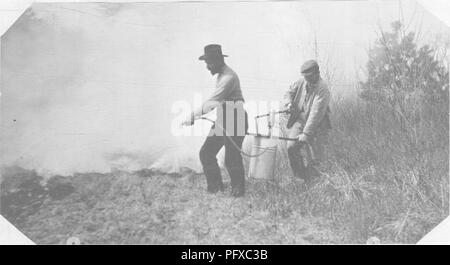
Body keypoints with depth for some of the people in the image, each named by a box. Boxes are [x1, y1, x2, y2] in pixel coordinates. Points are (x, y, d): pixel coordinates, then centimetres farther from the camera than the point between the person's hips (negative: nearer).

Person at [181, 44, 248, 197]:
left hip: (235, 121, -9)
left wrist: (192, 117, -21)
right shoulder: (220, 75, 12)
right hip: (222, 120, 9)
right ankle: (215, 186, 19)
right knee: (206, 153, 6)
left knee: (231, 159, -6)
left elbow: (212, 102, -24)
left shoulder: (228, 77, -20)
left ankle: (238, 189, 16)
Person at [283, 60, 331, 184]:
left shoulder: (322, 90, -21)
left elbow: (316, 114, -26)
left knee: (310, 158, -4)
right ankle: (299, 176, 6)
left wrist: (306, 134, -29)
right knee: (291, 146, -12)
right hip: (299, 120, 5)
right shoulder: (302, 82, -1)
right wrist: (289, 103, -8)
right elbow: (289, 92, 16)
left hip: (315, 126, -5)